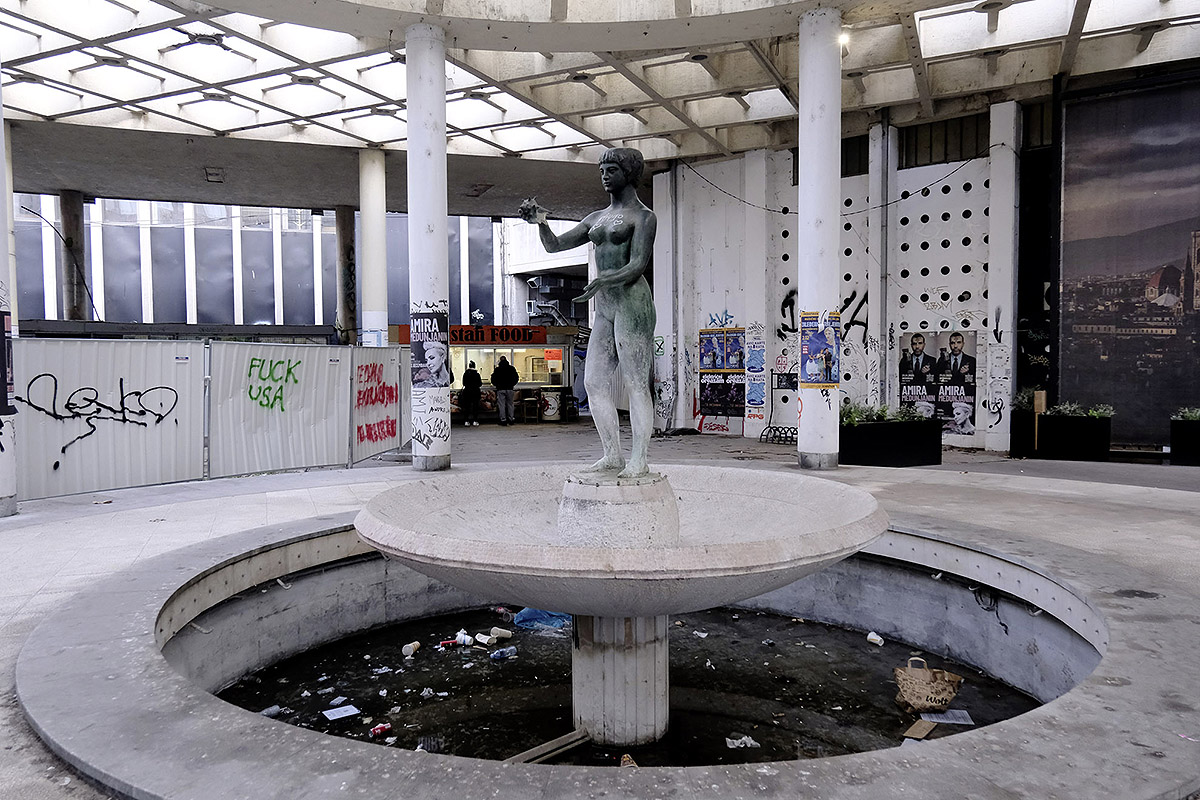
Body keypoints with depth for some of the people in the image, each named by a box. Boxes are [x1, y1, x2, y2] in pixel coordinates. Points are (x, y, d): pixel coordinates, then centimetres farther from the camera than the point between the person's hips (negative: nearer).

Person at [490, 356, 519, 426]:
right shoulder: (512, 368, 3)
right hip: (510, 389, 2)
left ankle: (503, 419, -3)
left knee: (501, 404, 1)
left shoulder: (497, 369, -2)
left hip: (500, 389, -2)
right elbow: (516, 378, 6)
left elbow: (493, 379, 1)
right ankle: (511, 418, 11)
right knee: (510, 404, 11)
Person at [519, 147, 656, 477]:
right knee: (595, 382, 3)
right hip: (606, 309, 8)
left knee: (636, 384, -8)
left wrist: (602, 281, -29)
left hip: (633, 302, -8)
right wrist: (540, 222, -3)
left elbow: (638, 265, -13)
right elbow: (554, 245, 17)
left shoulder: (644, 216, -1)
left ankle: (639, 459, -3)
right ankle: (612, 455, 10)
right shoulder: (597, 218, 21)